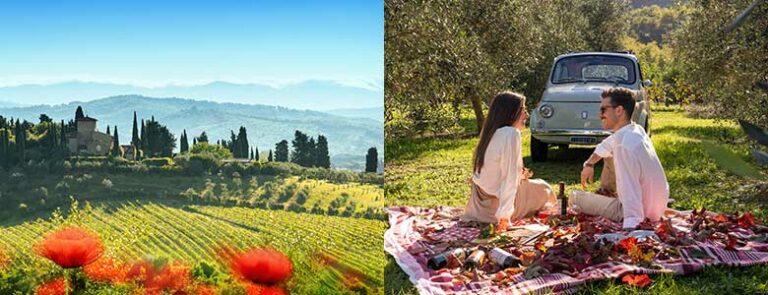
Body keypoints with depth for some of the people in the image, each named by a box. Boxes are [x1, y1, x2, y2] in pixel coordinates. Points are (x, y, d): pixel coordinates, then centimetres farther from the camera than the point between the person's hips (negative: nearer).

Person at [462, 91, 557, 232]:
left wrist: (519, 175, 10)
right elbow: (509, 178, -25)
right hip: (496, 203, -8)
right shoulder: (511, 134, -20)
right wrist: (505, 214, -28)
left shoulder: (491, 132, 6)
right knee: (544, 188, 17)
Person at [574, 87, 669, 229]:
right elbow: (606, 145, 21)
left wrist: (630, 228, -38)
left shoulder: (624, 145, -30)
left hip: (641, 214, -9)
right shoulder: (636, 130, -2)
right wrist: (589, 164, 22)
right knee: (609, 155, 20)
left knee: (575, 197, 1)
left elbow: (631, 195, -35)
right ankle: (606, 194, 36)